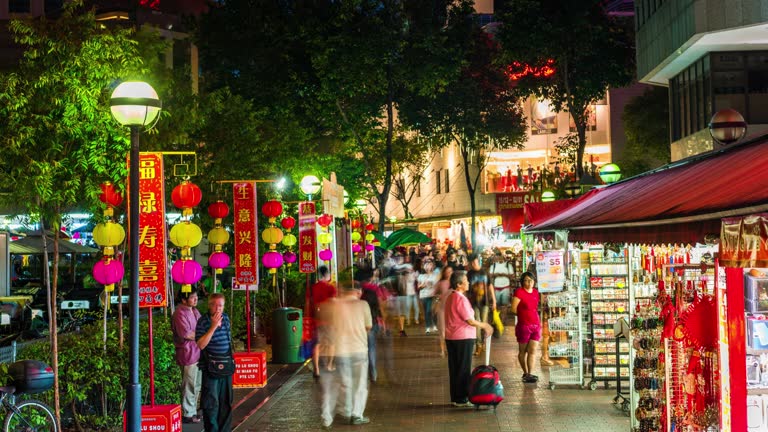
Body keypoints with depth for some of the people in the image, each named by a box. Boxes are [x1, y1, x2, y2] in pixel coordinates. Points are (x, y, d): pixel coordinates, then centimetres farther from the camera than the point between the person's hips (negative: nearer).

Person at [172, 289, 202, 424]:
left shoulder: (195, 311, 13)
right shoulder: (180, 313, -16)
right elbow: (185, 334, -22)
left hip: (198, 352, 9)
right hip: (188, 353, -9)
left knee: (197, 384, 16)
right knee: (190, 385, -3)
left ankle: (193, 411, 27)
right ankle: (187, 414, 6)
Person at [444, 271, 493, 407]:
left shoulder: (450, 297, 12)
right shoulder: (461, 299, -18)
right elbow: (469, 320, -18)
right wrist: (484, 325, -2)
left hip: (451, 338, 9)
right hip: (463, 338, -9)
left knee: (454, 368, 13)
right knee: (464, 369, -1)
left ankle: (455, 397, 18)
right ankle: (462, 399, 3)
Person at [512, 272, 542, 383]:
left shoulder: (535, 292, 9)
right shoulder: (519, 292, -10)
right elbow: (514, 309, -11)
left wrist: (527, 313, 7)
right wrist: (524, 314, 0)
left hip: (536, 325, 5)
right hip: (524, 326, -5)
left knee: (532, 350, -1)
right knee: (523, 351, 8)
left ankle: (530, 374, -1)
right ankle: (525, 373, 20)